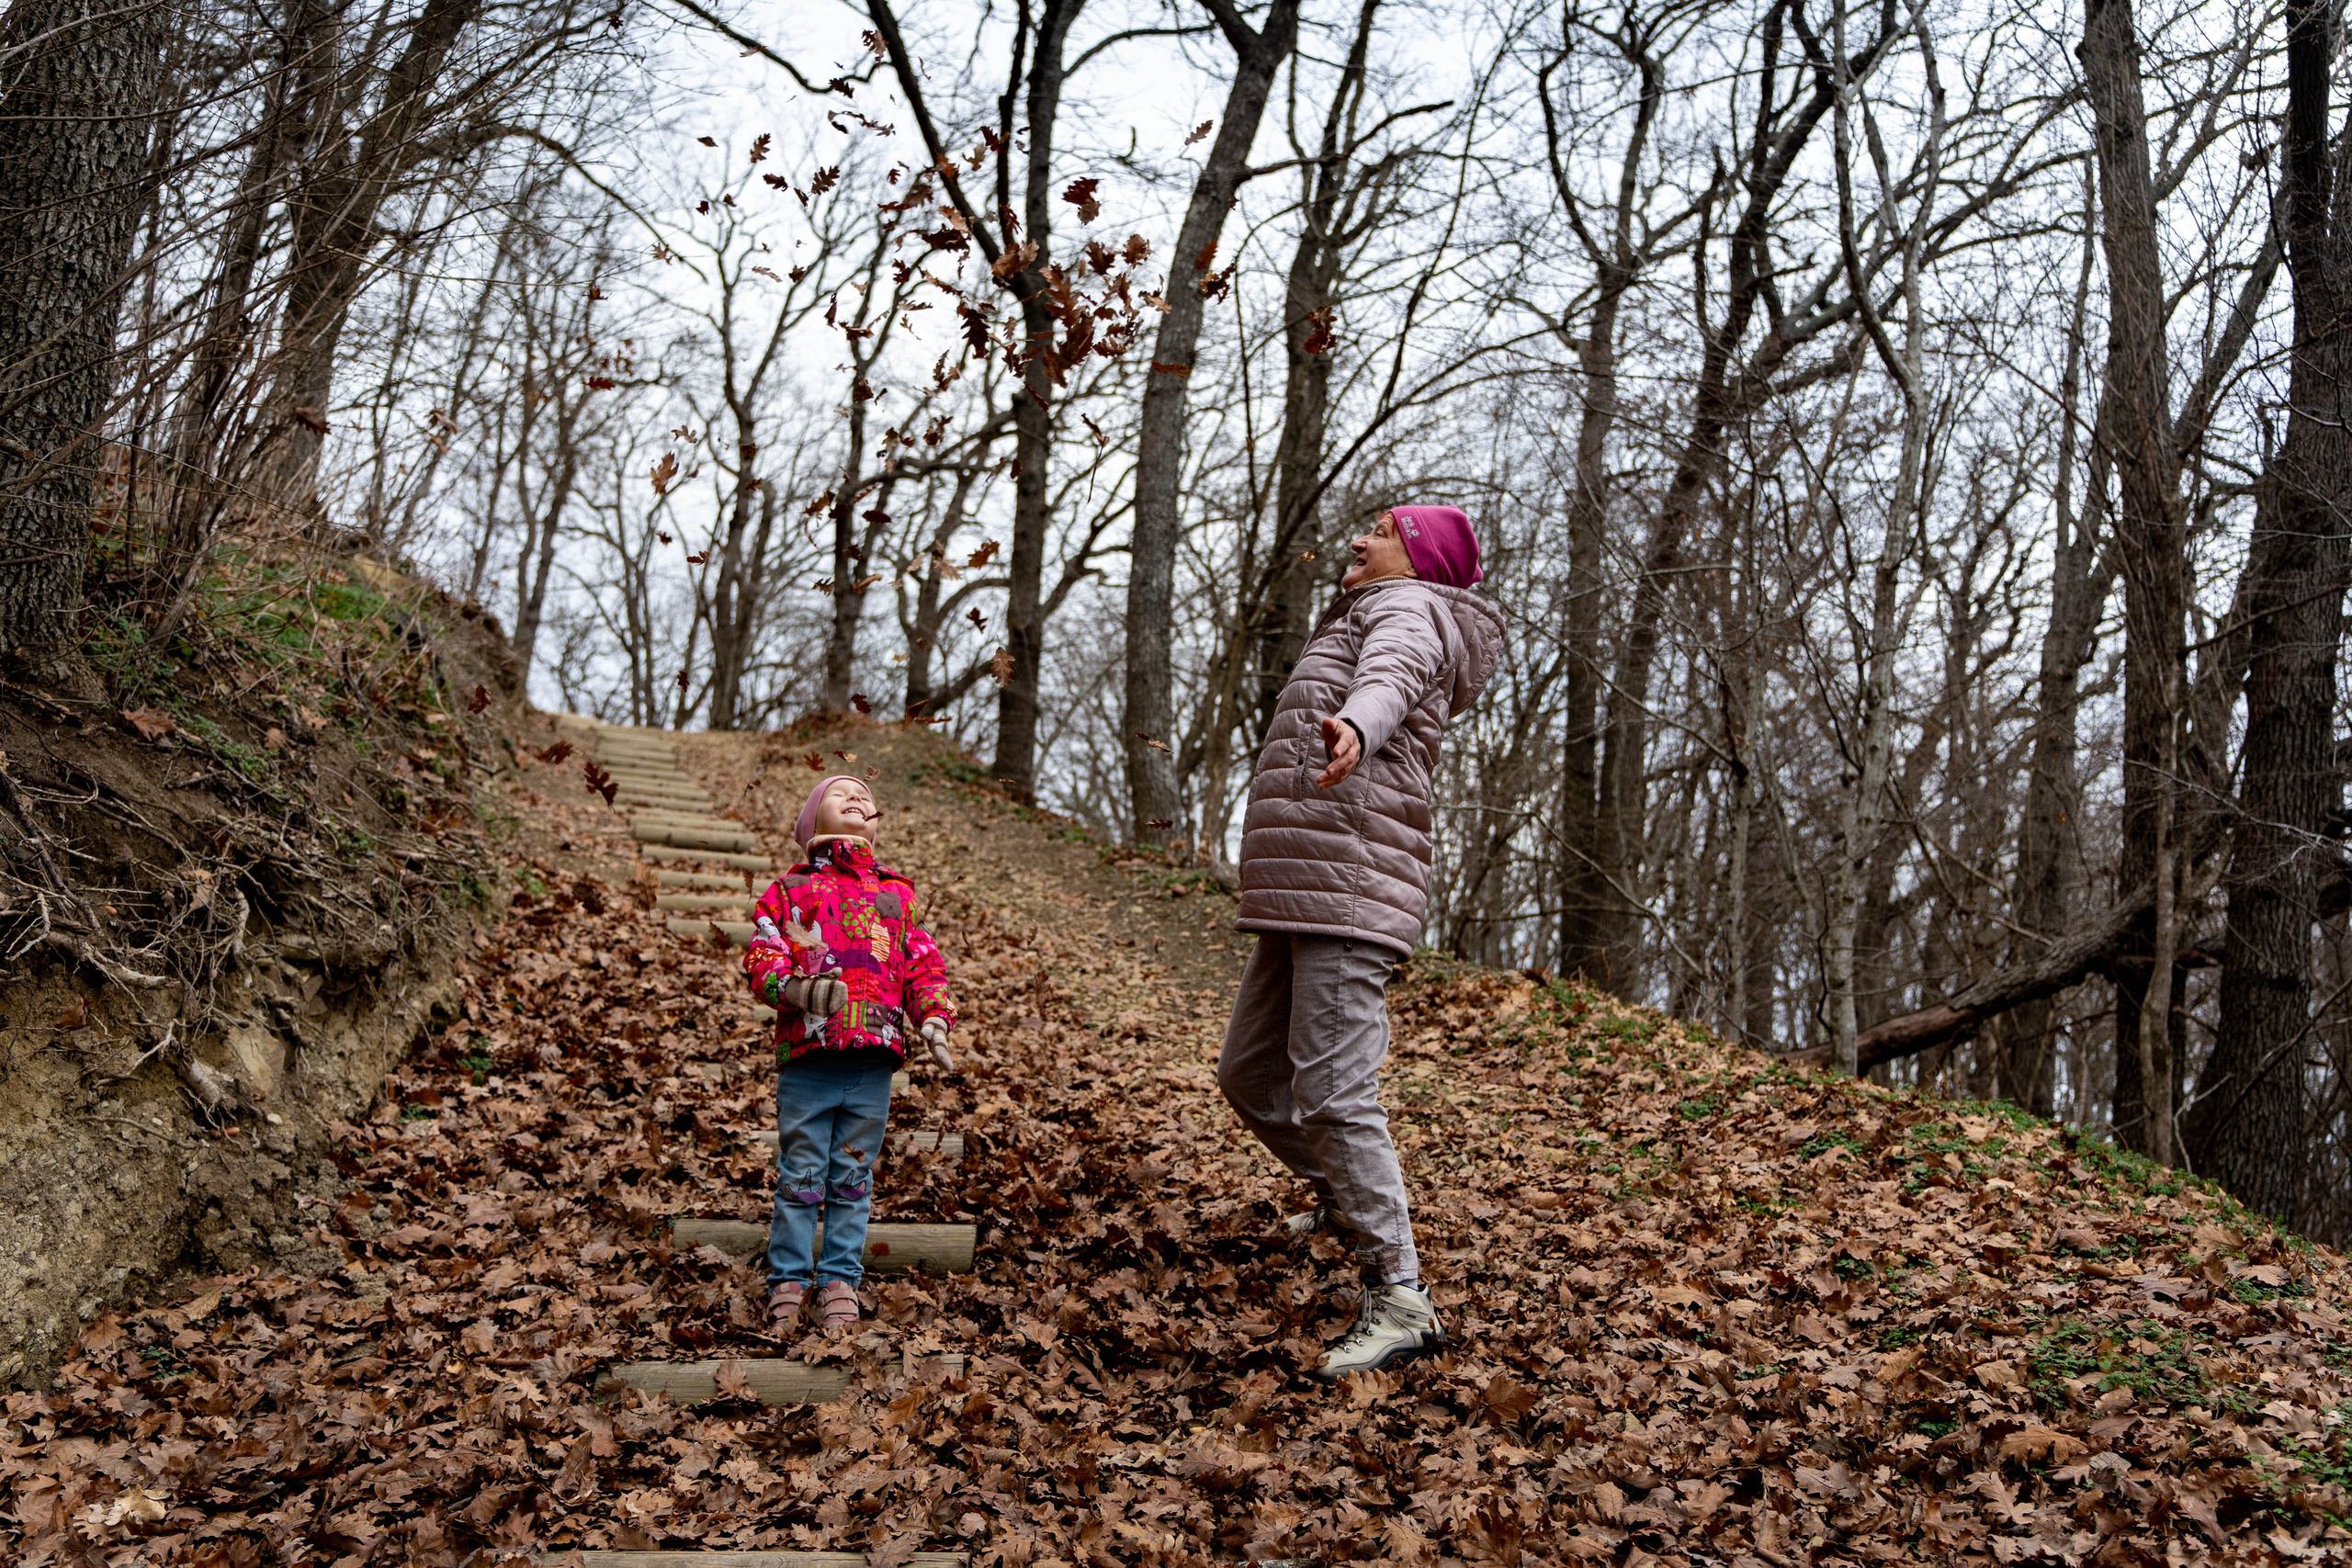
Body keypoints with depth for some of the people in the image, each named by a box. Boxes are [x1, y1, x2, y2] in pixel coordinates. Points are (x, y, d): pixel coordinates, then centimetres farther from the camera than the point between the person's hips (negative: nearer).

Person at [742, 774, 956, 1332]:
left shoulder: (897, 894, 19)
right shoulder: (789, 889, 12)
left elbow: (923, 963, 15)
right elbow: (761, 956, 2)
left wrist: (933, 1020, -1)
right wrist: (796, 987, -18)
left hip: (873, 1062, 2)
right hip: (807, 1059, -2)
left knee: (853, 1178, 7)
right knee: (800, 1177, -1)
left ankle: (840, 1281, 15)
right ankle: (788, 1281, 10)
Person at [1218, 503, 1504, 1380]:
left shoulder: (1411, 608, -1)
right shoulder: (1367, 616, 28)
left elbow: (1392, 673, -27)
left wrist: (1355, 726, -48)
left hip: (1351, 896, -10)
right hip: (1299, 900, 10)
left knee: (1332, 1091, -16)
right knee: (1248, 1076, 17)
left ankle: (1399, 1298, -12)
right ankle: (1347, 1201, 37)